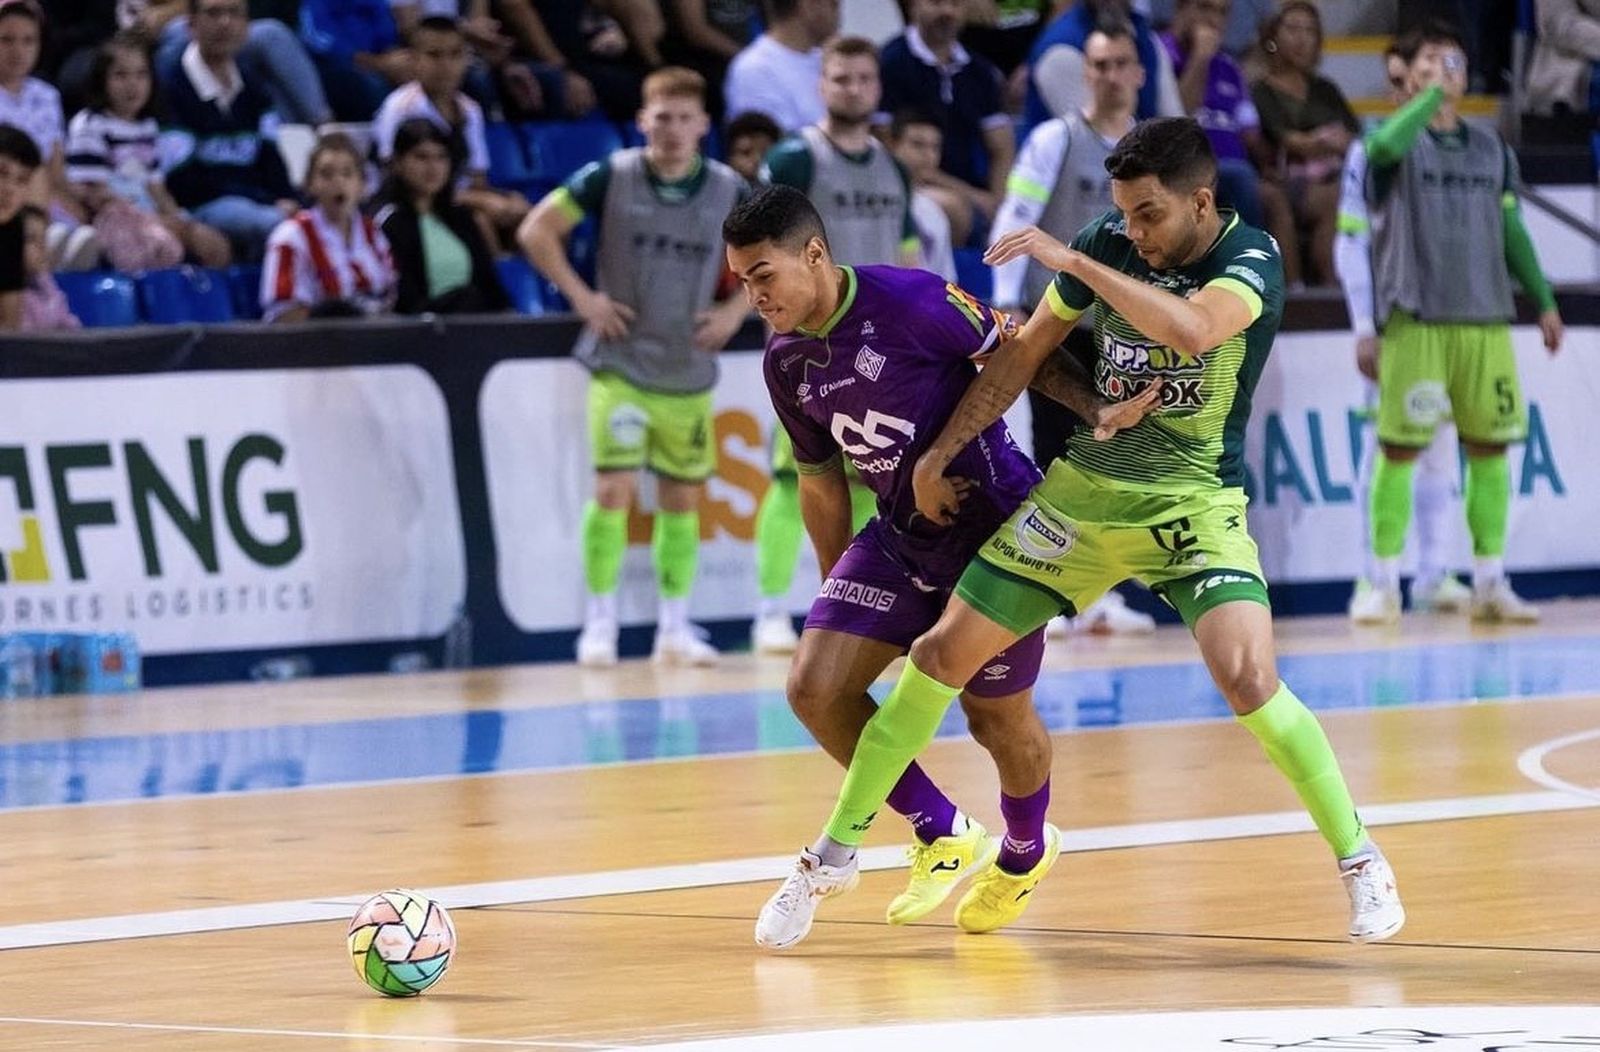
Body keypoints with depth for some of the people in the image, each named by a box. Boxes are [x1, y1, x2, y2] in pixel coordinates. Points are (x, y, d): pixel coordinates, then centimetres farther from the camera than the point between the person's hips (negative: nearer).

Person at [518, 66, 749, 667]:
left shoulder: (727, 191, 0)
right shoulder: (610, 178, -7)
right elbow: (536, 231, -4)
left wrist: (735, 310, 0)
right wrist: (581, 297, -9)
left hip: (690, 371, 3)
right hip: (620, 364, -3)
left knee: (682, 498, 7)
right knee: (613, 487, -11)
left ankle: (675, 628, 16)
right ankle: (599, 624, -2)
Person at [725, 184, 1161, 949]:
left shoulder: (908, 302, -21)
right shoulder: (785, 363, 0)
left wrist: (1096, 410, -26)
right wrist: (838, 596, 17)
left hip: (997, 528, -6)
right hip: (901, 536, 6)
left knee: (998, 719, 7)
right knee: (815, 687, -9)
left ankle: (1026, 851, 40)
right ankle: (943, 836, 8)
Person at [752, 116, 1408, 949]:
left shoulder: (1250, 259, -16)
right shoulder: (1108, 246, -3)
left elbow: (1192, 328, -38)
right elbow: (1025, 352, 10)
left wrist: (1072, 261, -33)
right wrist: (940, 454, 9)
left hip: (1196, 505, -4)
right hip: (1083, 489, 4)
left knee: (1249, 681, -24)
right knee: (942, 656, 2)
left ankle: (1359, 858, -5)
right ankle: (837, 849, 17)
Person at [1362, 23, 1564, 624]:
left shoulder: (1490, 149, 16)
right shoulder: (1401, 142, 1)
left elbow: (1511, 231, 20)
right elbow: (1384, 146, -25)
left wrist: (1543, 301, 16)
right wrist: (1433, 94, -22)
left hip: (1486, 318, 5)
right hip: (1415, 320, -5)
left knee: (1489, 446, 4)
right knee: (1400, 447, -5)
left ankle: (1490, 583, 10)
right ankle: (1384, 582, 1)